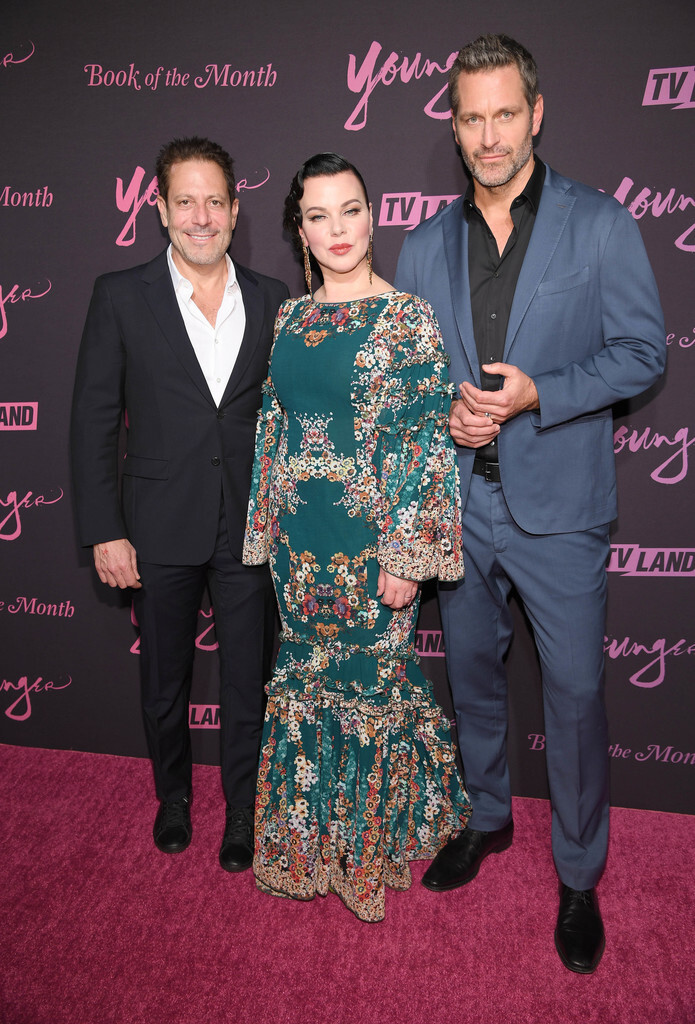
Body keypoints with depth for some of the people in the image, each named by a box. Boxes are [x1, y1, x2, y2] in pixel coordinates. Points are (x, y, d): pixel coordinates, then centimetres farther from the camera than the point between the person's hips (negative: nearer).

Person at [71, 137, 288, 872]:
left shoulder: (272, 301, 3)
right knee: (164, 681, 17)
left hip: (250, 527, 1)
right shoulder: (121, 297, -3)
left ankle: (242, 811, 33)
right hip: (161, 529, 0)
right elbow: (93, 421, -3)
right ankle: (172, 796, 43)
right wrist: (104, 532, -7)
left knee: (247, 683, 10)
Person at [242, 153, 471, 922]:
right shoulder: (289, 318, 9)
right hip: (300, 537, 5)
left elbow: (428, 439, -11)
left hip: (371, 535, -5)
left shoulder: (407, 317, -7)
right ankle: (314, 835, 38)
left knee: (372, 678, 6)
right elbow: (273, 425, 13)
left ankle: (373, 839, 32)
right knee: (309, 677, 16)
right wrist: (266, 525, 10)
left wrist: (408, 555, -15)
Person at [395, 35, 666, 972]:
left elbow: (643, 351, -4)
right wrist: (442, 415, -9)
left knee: (575, 692, 4)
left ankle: (579, 875, 27)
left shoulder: (601, 226, -2)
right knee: (472, 674, 17)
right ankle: (485, 817, 42)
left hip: (558, 506, -3)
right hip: (457, 502, 4)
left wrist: (536, 393, -17)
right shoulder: (425, 246, 8)